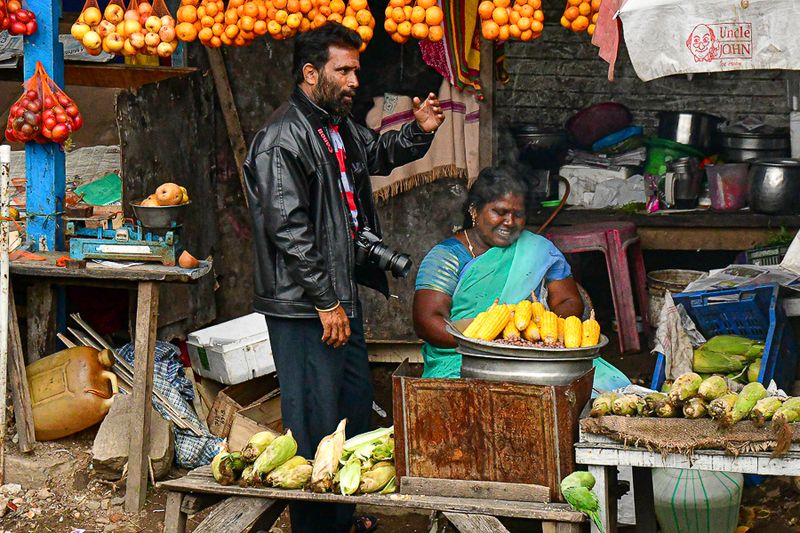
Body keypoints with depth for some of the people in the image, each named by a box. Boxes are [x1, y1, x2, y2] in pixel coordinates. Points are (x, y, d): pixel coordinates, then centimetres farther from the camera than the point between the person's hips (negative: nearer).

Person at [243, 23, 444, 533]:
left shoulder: (340, 127, 13)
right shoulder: (283, 138, -17)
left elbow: (379, 154, 34)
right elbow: (288, 228, -22)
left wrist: (419, 132, 13)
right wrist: (325, 303, -21)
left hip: (341, 299, 11)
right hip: (303, 307, -10)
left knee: (356, 406, 20)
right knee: (316, 426, -3)